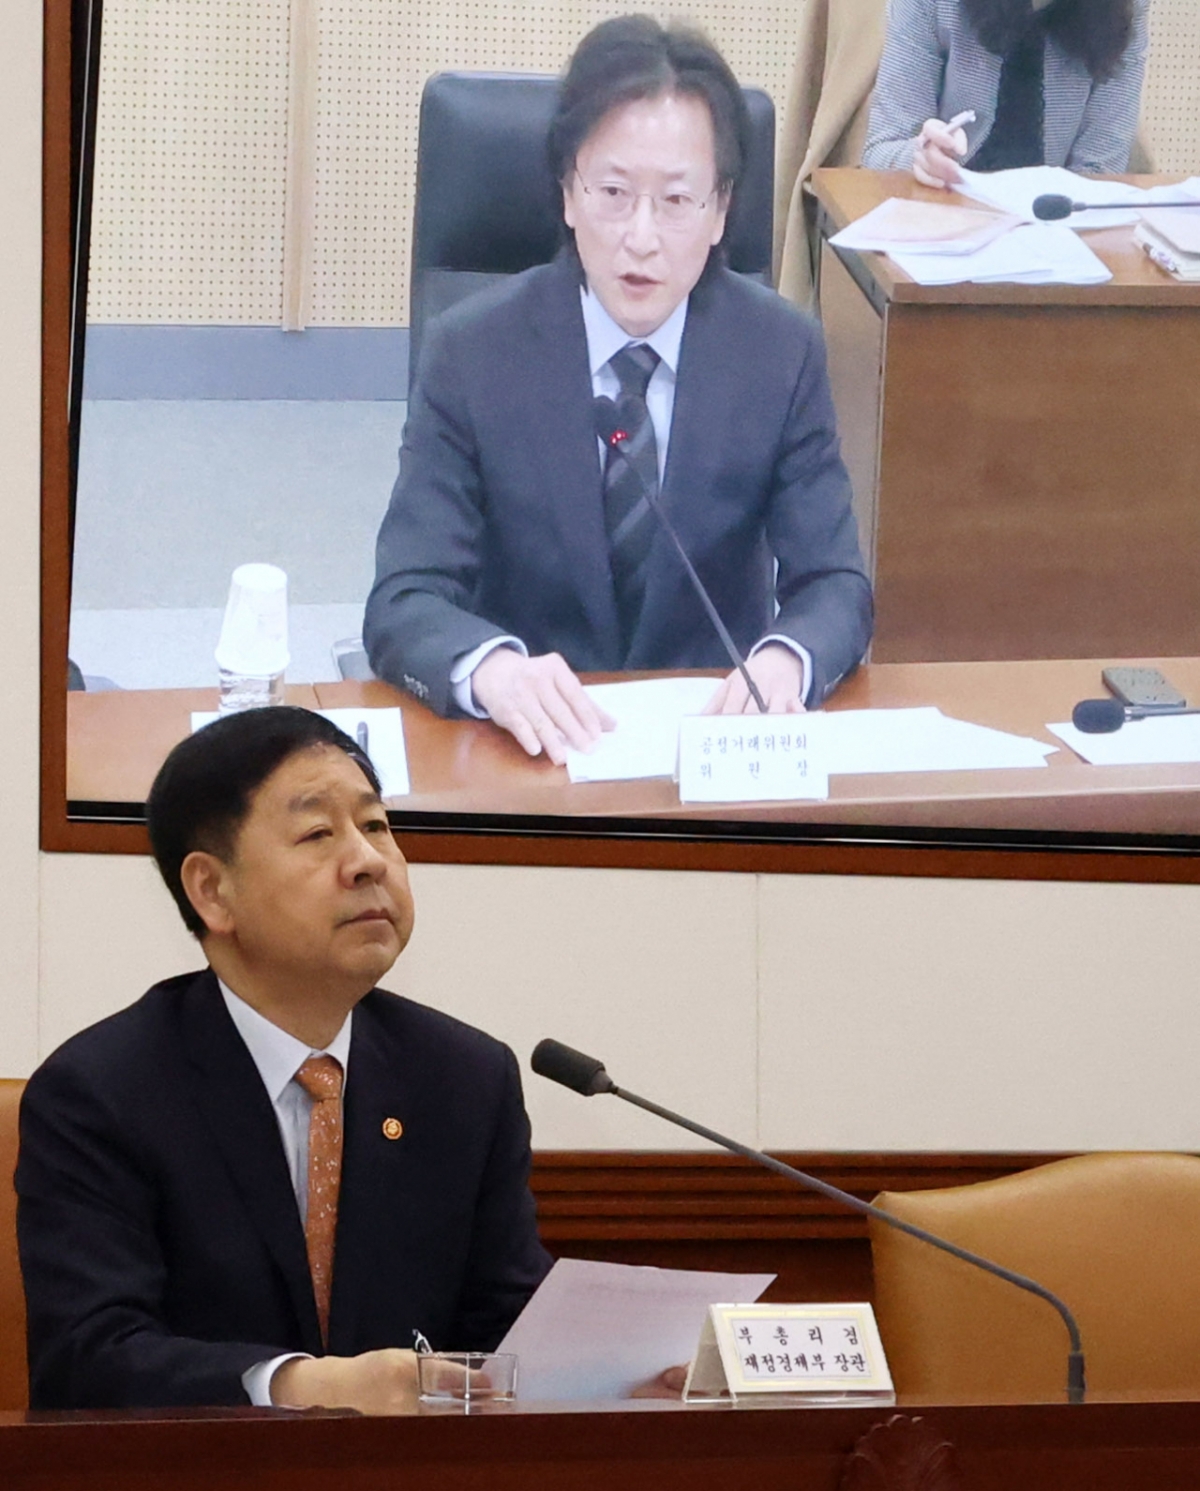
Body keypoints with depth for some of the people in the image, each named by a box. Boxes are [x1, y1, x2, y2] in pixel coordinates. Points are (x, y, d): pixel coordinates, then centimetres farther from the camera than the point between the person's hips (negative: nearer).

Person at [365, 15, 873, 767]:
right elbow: (404, 603, -11)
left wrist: (786, 662, -26)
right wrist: (491, 668, -35)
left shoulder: (782, 354, -1)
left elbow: (836, 588, -1)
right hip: (535, 737, 0)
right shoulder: (473, 354, -5)